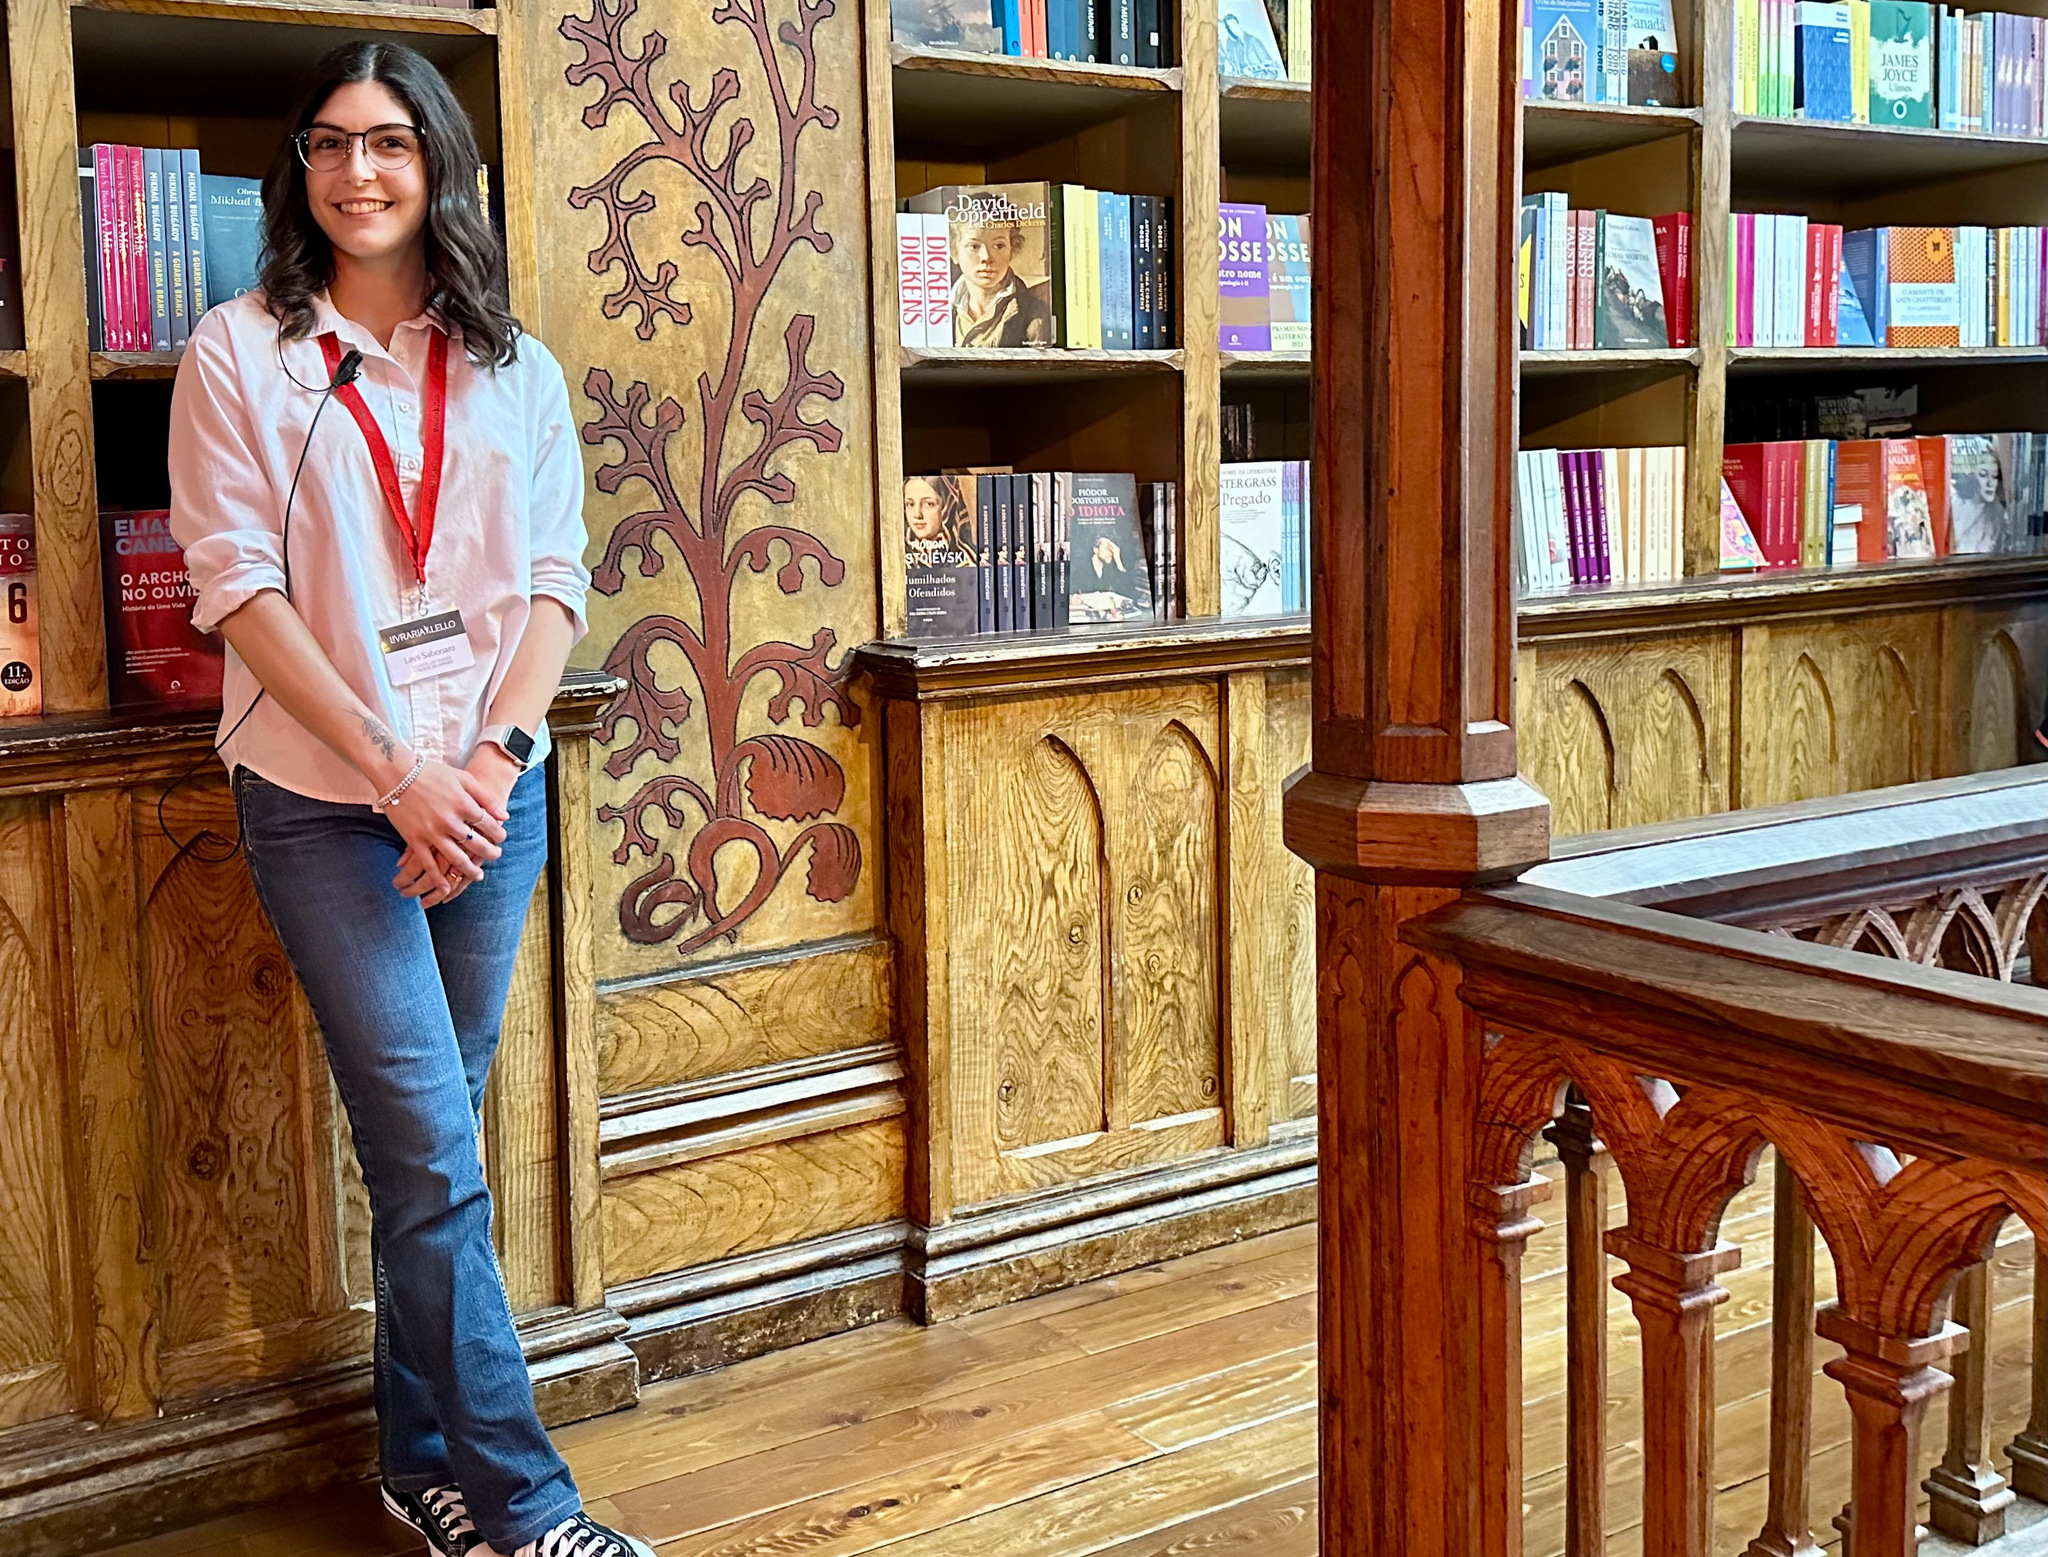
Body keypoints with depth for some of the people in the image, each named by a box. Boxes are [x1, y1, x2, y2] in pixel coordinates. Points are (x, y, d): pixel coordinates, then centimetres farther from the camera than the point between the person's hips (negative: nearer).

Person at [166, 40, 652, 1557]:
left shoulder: (517, 371, 10)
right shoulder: (240, 354, 0)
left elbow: (555, 580, 5)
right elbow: (239, 585, -7)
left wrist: (492, 757, -11)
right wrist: (397, 772, -15)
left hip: (491, 793, 3)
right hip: (325, 801, -3)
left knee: (430, 1140, 12)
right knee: (435, 1157, -5)